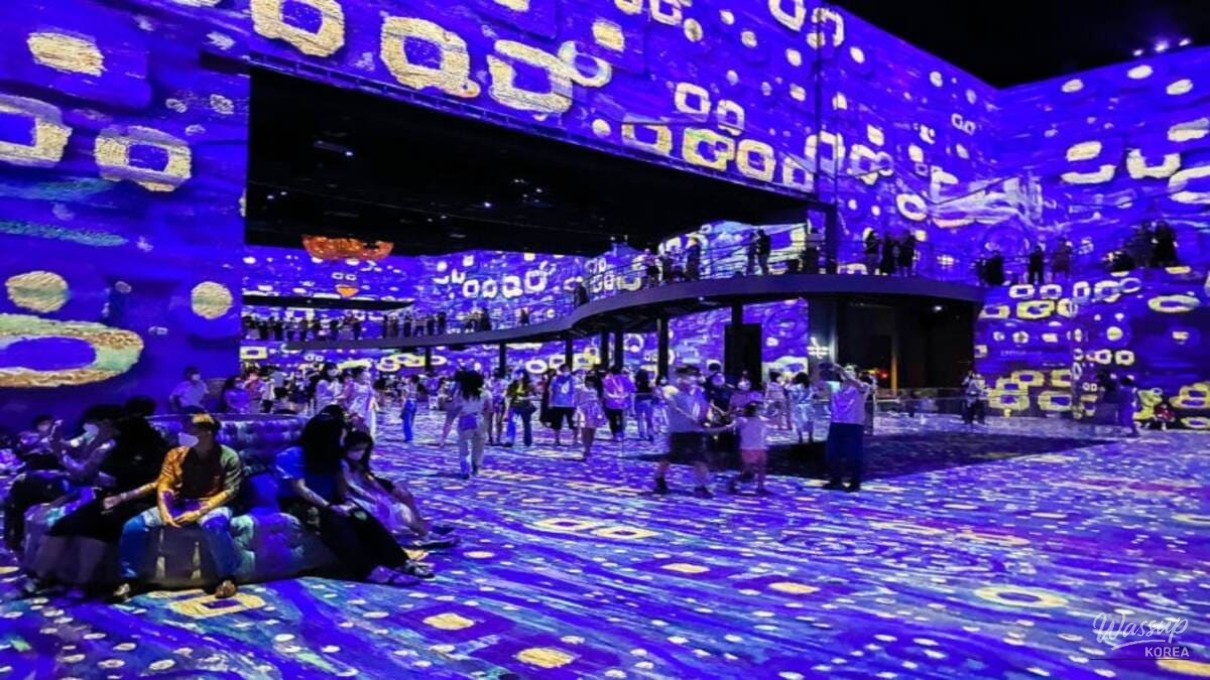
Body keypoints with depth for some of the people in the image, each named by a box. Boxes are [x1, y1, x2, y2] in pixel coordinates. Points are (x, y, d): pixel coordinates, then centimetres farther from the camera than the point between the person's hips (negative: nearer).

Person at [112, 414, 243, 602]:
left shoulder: (229, 457, -6)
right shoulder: (176, 454, 6)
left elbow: (229, 492, -11)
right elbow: (164, 484, 2)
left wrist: (198, 513, -21)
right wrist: (164, 512, -17)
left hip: (212, 505, -5)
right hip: (179, 504, 5)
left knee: (214, 525, -40)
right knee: (133, 526, -16)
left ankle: (226, 577, -22)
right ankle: (130, 580, 0)